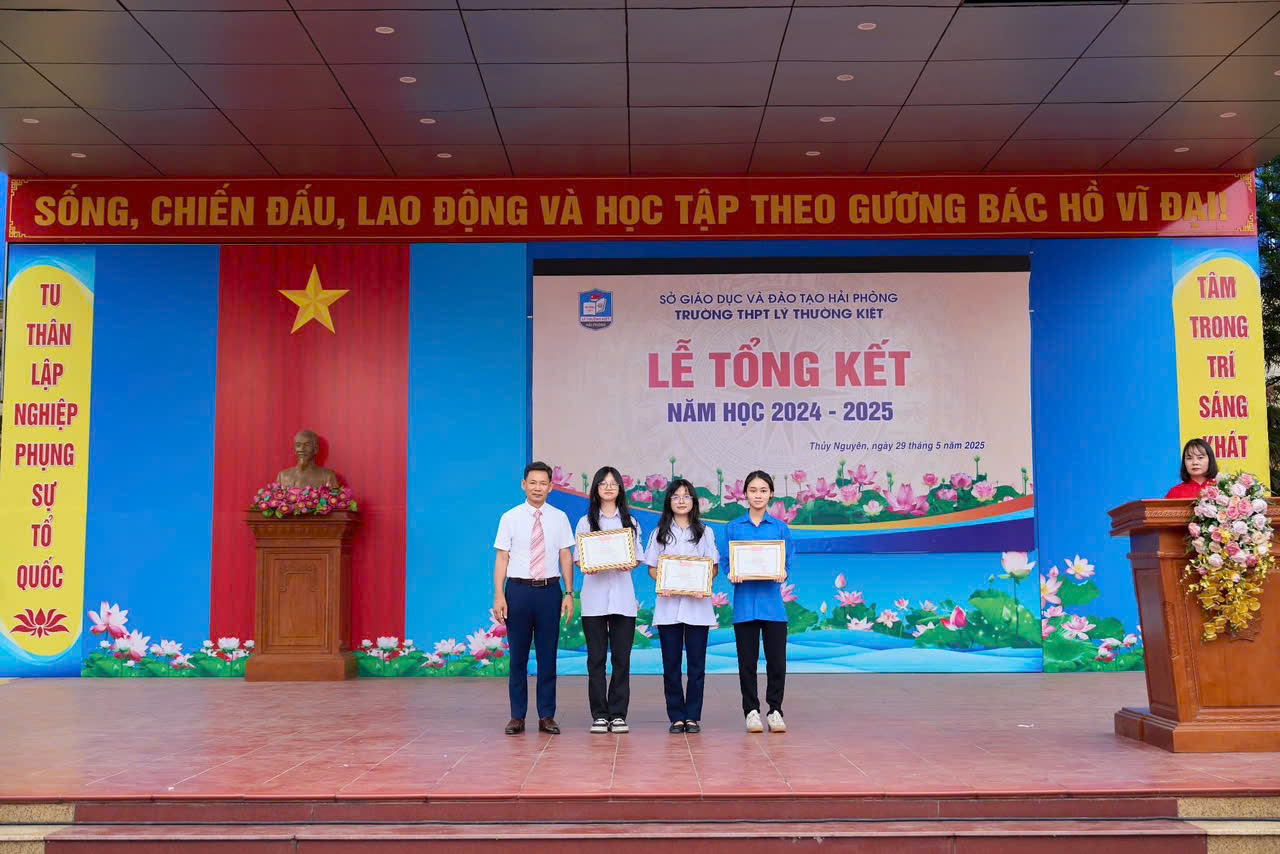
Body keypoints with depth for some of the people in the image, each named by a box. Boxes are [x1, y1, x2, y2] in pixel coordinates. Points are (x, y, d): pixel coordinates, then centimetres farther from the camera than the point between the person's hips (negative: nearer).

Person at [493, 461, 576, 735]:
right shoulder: (510, 518, 1)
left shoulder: (559, 518, 5)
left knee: (548, 656, 5)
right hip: (518, 590, -1)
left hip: (549, 590, 1)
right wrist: (498, 596, -9)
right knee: (518, 656, 5)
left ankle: (547, 716, 14)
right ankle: (517, 716, 14)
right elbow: (502, 558, -1)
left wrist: (569, 594, -3)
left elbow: (566, 557, 5)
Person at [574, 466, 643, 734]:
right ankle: (599, 715, 6)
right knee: (596, 657, 0)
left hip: (622, 594, 1)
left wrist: (630, 564, -11)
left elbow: (638, 558, 11)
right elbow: (578, 558, 6)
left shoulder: (630, 522, 12)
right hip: (595, 594, -1)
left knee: (621, 657, 0)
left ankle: (618, 714, 6)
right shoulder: (585, 522, 9)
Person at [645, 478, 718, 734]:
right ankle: (676, 716, 8)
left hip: (697, 604, 0)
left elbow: (714, 567, 7)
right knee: (671, 663, 1)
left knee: (696, 662, 0)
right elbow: (652, 568, 9)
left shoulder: (704, 533, 10)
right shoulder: (659, 533, 11)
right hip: (668, 604, 0)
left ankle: (693, 716, 7)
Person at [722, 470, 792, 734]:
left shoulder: (781, 528, 6)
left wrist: (782, 573, -16)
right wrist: (732, 574, -16)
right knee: (747, 661, 5)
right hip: (745, 601, 0)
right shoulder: (733, 528, 6)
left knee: (776, 660, 2)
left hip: (772, 601, 0)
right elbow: (727, 562, 6)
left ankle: (775, 711, 15)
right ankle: (751, 711, 17)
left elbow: (787, 562, 5)